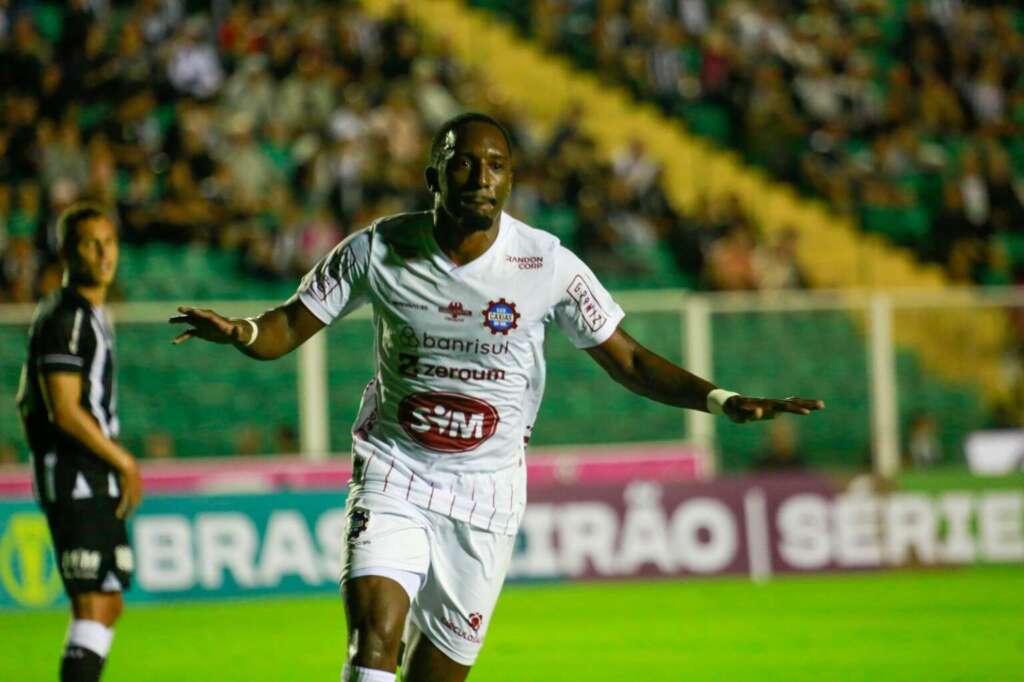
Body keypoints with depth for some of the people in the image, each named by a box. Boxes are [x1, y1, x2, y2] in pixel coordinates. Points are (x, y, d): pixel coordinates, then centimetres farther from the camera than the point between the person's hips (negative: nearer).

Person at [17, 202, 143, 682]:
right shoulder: (64, 317, -13)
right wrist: (125, 462, -10)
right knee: (92, 604, -14)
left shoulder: (91, 314, 18)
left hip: (98, 481, 10)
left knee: (109, 603, 12)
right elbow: (65, 411, -20)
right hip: (75, 479, -10)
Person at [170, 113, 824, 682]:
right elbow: (288, 328, 0)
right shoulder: (378, 248, -7)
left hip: (487, 487, 1)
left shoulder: (546, 264, -8)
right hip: (394, 473, -1)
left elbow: (628, 360, 0)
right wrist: (241, 331, -24)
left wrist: (723, 400, -13)